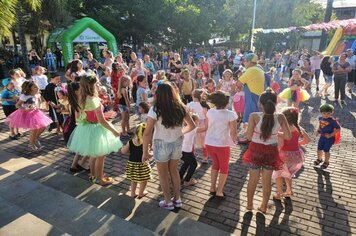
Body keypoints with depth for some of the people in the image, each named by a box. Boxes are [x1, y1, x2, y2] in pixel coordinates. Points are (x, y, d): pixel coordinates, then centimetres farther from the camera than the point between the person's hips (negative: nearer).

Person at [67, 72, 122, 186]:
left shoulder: (82, 98, 0)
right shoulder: (94, 100, -25)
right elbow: (102, 121, -23)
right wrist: (114, 131, -13)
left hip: (86, 128, 9)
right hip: (95, 129, -9)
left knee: (94, 155, 25)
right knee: (100, 156, 9)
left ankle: (93, 175, 40)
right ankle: (99, 179, 24)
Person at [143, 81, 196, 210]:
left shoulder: (155, 109, -19)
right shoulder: (180, 107, -8)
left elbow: (147, 133, -20)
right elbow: (192, 125, 2)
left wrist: (145, 152, -10)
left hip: (162, 144, -4)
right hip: (177, 143, 4)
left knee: (163, 173, 18)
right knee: (174, 170, 24)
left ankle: (168, 202, 31)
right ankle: (177, 199, 37)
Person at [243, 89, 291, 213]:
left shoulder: (254, 116, -20)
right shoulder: (280, 117, -14)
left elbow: (249, 136, -16)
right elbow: (288, 136, -7)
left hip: (255, 150, -1)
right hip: (271, 152, 1)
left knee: (253, 179, 19)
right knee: (267, 180, 20)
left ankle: (249, 204, 36)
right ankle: (264, 206, 35)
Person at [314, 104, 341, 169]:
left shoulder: (333, 121, -24)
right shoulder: (320, 118, -6)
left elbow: (338, 129, -21)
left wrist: (330, 135, -23)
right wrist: (318, 130, 2)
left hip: (329, 138, -6)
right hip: (322, 136, 6)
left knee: (326, 150, 5)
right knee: (319, 149, 16)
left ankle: (326, 162, 28)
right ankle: (319, 159, 42)